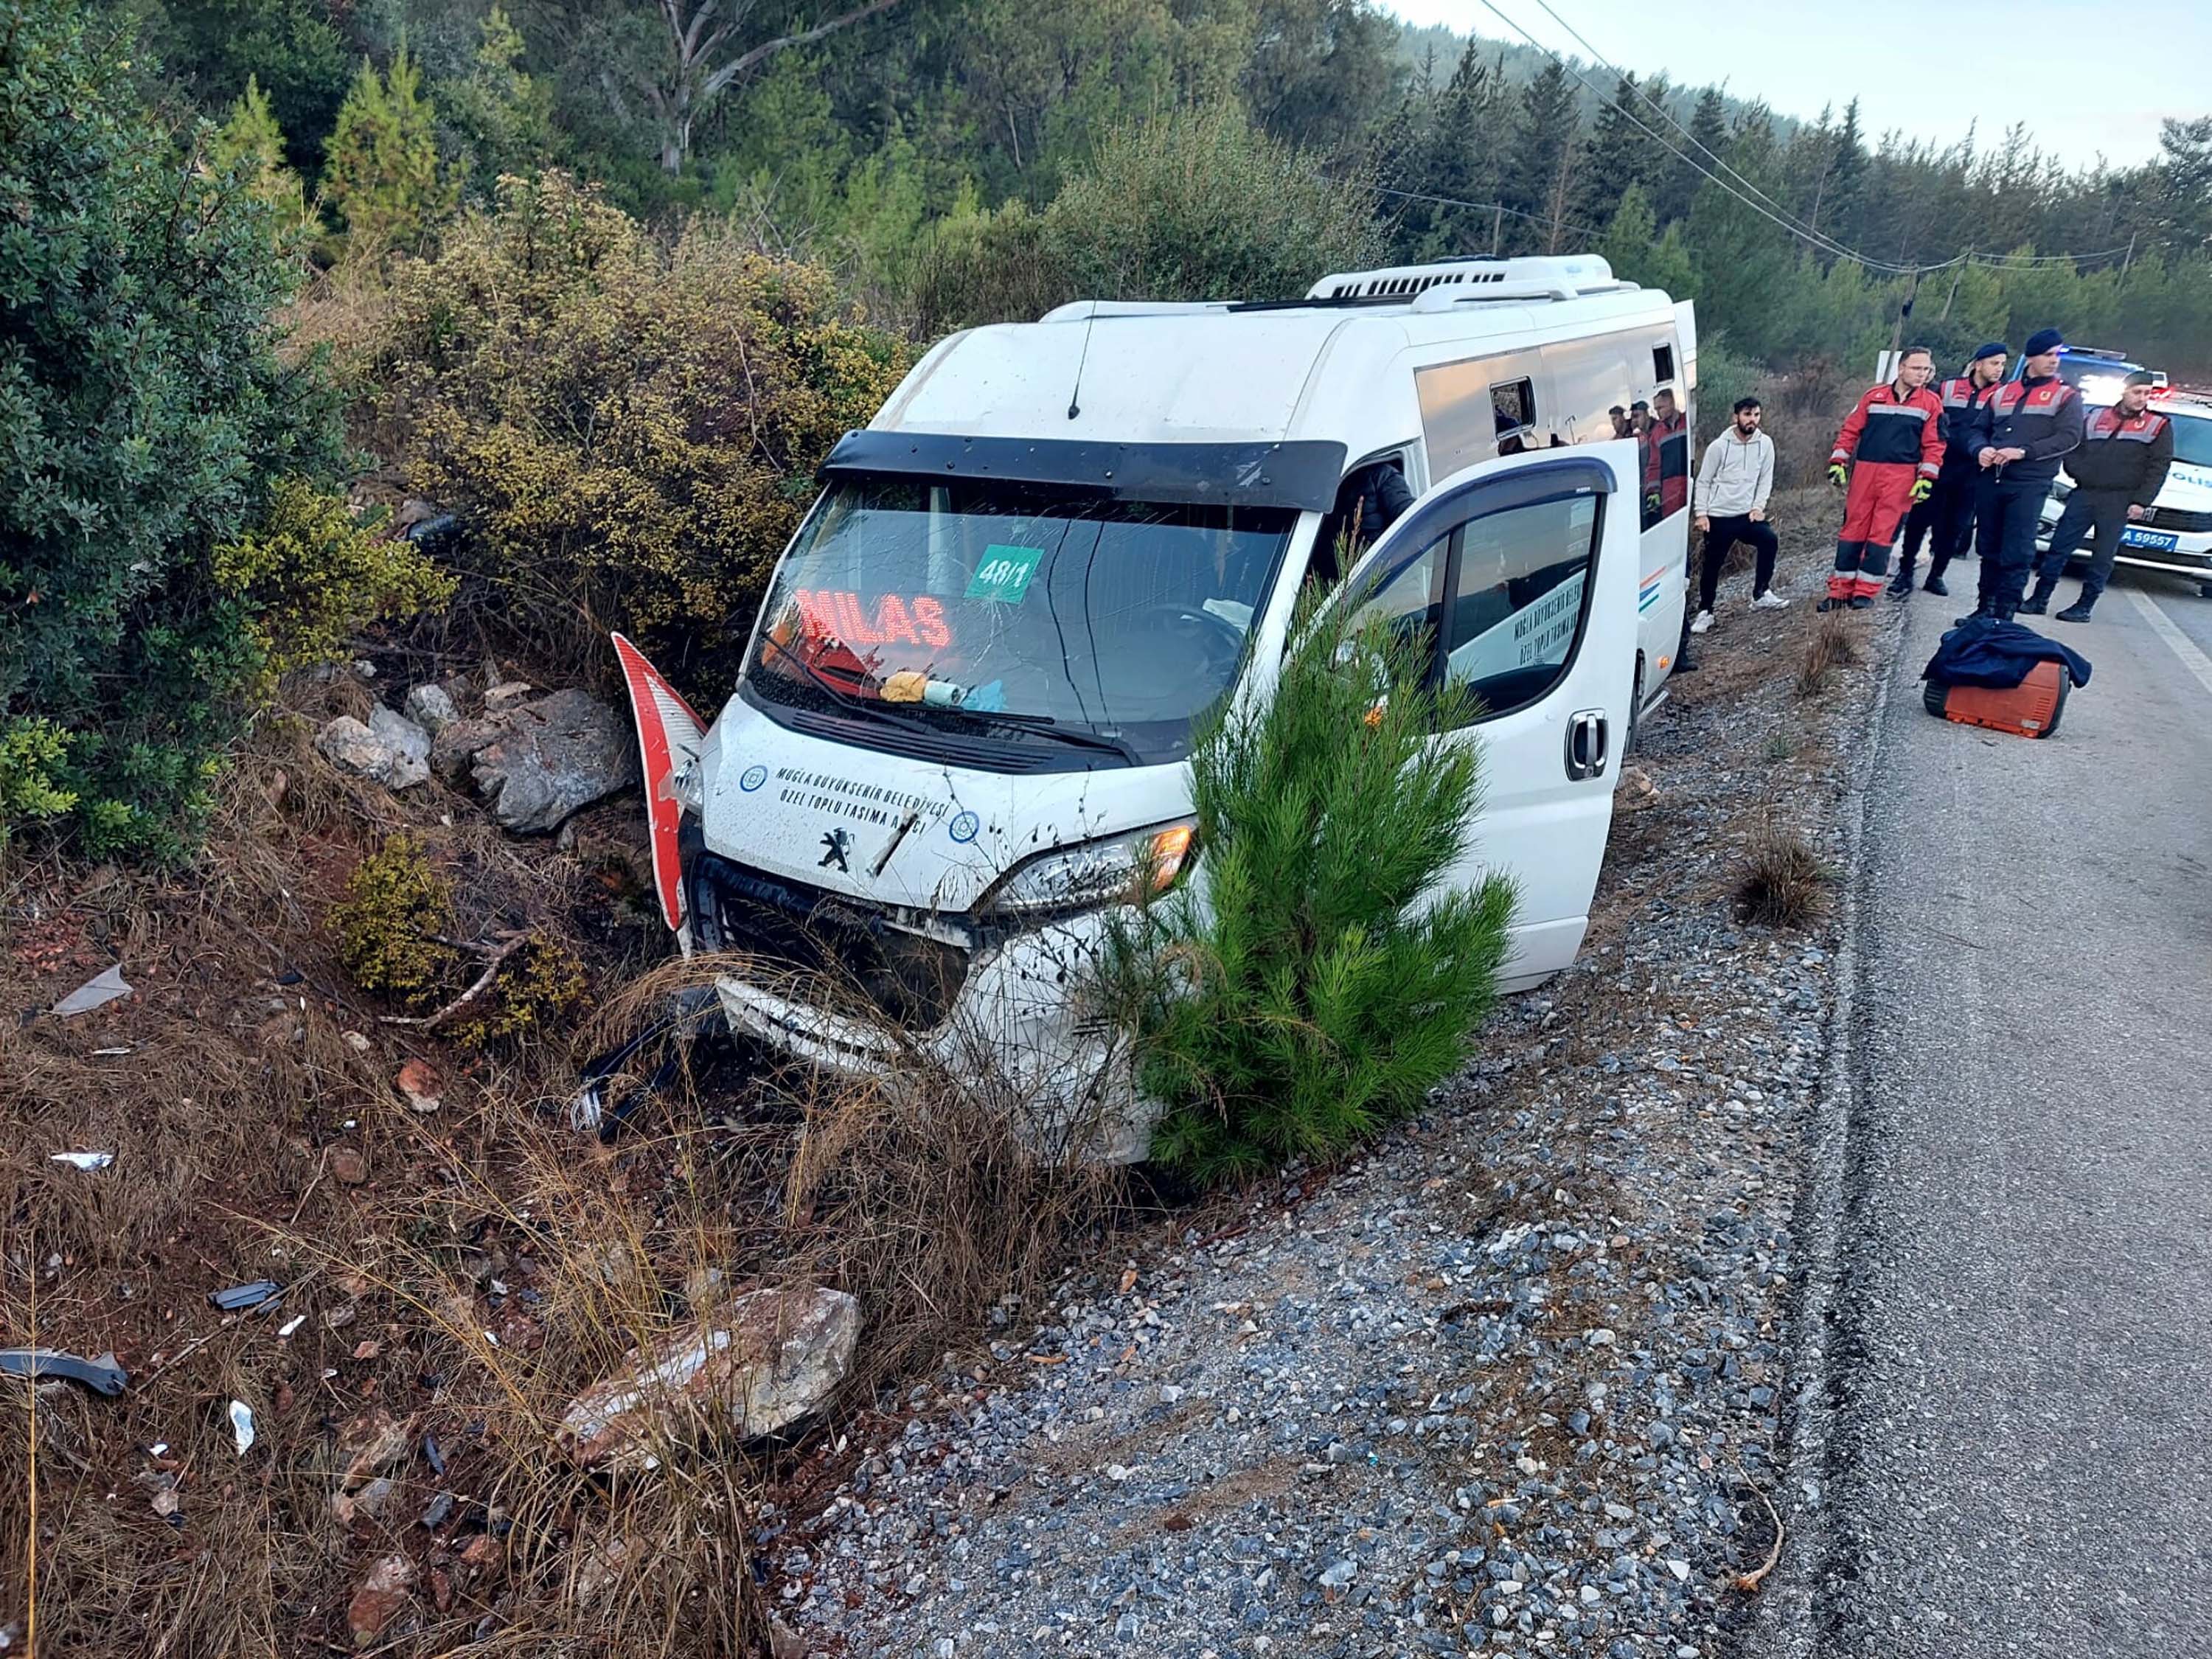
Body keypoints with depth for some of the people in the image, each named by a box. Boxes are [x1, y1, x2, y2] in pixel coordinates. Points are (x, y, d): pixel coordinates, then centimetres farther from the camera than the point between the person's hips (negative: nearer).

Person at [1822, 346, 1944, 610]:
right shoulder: (1874, 396, 9)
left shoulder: (1931, 404, 7)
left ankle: (1865, 591, 3)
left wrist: (1926, 478, -5)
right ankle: (1840, 589, 7)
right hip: (1865, 470, 1)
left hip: (1901, 476, -1)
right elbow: (1850, 430, 10)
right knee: (1853, 529, 2)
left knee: (1883, 534, -3)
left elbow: (1934, 445, 4)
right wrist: (1838, 462, 1)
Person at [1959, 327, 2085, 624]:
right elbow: (1977, 428, 18)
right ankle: (1985, 607, 20)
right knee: (1989, 549, 10)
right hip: (1990, 480, 4)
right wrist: (1981, 449, -6)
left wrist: (2023, 452, -17)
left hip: (2029, 484, -4)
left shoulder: (2066, 396, 6)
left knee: (2016, 553, -9)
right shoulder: (2001, 393, 17)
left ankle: (2004, 615, -8)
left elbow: (2069, 437, -6)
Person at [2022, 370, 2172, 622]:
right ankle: (2039, 599, 3)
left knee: (2103, 557, 1)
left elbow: (2159, 467, 0)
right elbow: (2072, 450, 13)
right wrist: (2081, 474, -4)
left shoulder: (2159, 426, 5)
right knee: (2059, 546, -1)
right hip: (2084, 495, 2)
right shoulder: (2095, 418, 12)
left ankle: (2085, 606, 6)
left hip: (2119, 502, -2)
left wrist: (2141, 501, -9)